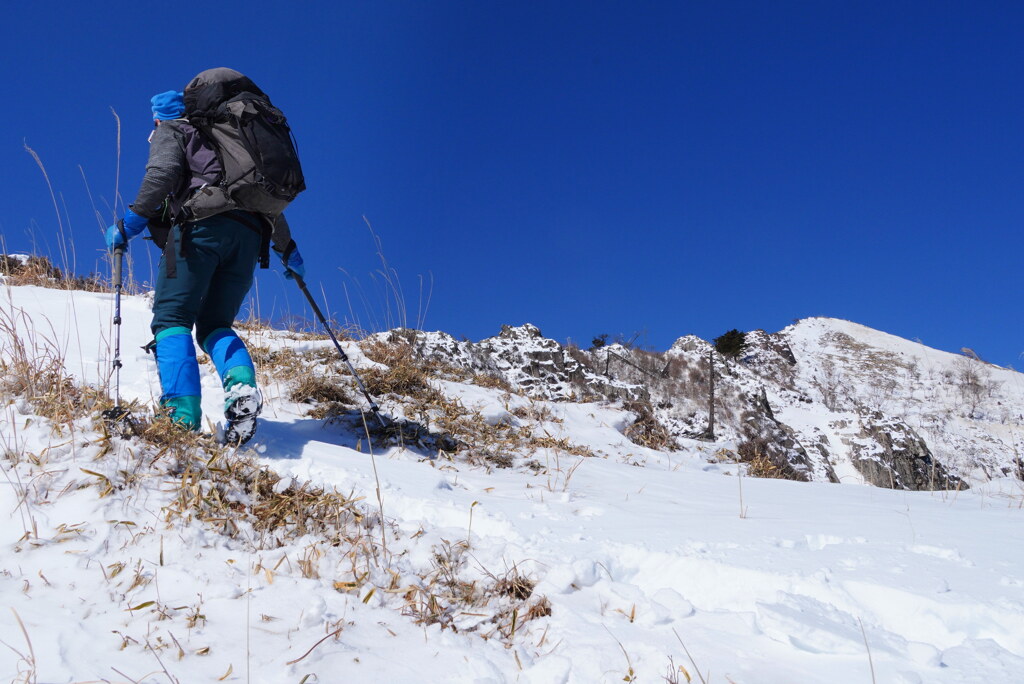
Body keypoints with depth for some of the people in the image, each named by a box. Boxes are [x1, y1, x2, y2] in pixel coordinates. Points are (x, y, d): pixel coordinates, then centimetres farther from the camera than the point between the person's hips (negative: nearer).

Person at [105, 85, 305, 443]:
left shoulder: (169, 131, 21)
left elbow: (163, 172, -4)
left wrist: (132, 220, -8)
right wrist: (287, 249, 34)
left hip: (202, 223, -6)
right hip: (249, 234, 6)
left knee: (172, 318, -6)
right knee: (214, 323, 13)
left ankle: (182, 416, -23)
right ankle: (242, 385, -17)